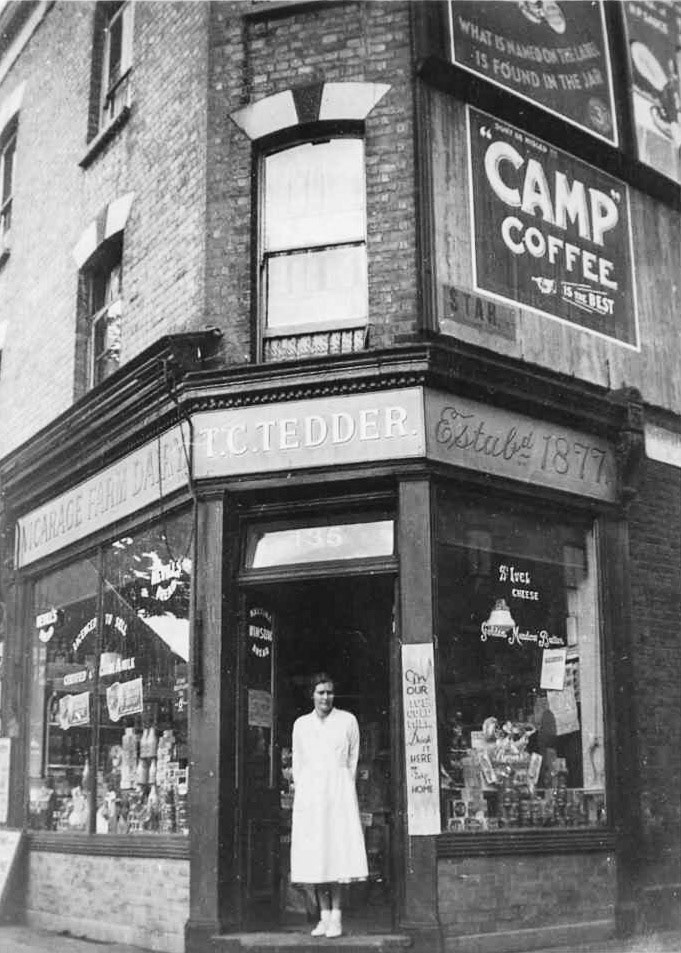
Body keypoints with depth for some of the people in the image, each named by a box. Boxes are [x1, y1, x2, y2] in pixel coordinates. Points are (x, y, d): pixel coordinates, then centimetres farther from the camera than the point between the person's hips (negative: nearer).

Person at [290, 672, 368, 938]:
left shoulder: (347, 721, 5)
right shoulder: (301, 724, 10)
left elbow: (353, 760, 8)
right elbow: (297, 762, 13)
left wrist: (343, 790, 5)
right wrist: (301, 792, 7)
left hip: (339, 791, -2)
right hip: (308, 793, 2)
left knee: (338, 849, -7)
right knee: (313, 856, -1)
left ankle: (336, 915, -3)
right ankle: (324, 915, 4)